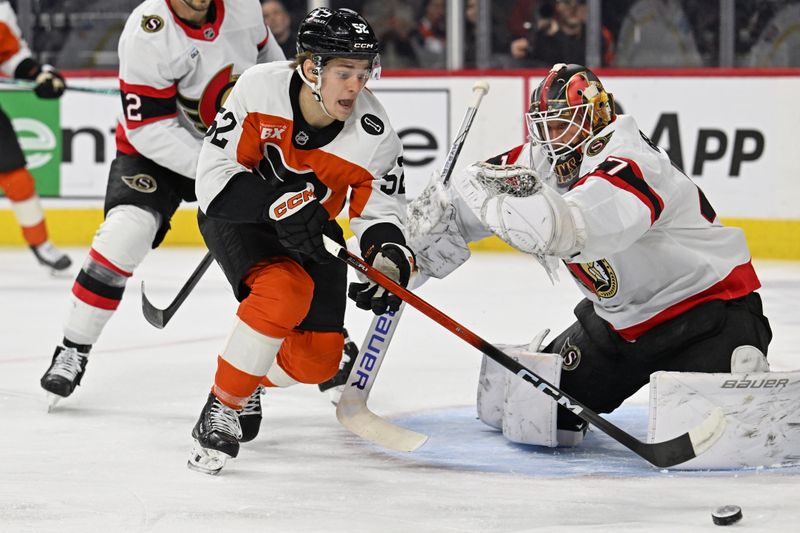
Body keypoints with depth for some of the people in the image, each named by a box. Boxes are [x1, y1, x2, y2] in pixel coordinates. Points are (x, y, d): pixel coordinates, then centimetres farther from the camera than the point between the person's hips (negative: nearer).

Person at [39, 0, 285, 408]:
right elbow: (149, 129, -26)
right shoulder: (147, 33, -28)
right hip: (157, 149, -5)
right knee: (125, 232, -24)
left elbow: (264, 50, 12)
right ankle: (72, 351, -12)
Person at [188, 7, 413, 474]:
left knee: (318, 358, -3)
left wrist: (389, 261, -32)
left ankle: (249, 382, 31)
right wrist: (277, 203, -40)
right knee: (283, 291, -33)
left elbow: (382, 212, -11)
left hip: (310, 231, 4)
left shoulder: (374, 134, -21)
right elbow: (216, 172, -25)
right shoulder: (261, 90, -28)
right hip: (237, 214, -4)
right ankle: (221, 408, -19)